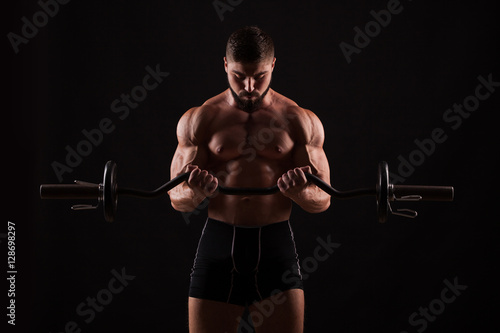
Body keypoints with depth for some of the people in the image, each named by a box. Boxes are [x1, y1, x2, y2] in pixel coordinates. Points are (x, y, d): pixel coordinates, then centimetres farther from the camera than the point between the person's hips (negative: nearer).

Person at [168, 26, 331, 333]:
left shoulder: (301, 121, 4)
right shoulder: (199, 120, 5)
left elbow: (323, 199, 4)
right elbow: (177, 198, 4)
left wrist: (300, 191, -20)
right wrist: (194, 191, -21)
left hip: (276, 244, 0)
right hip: (218, 242, 0)